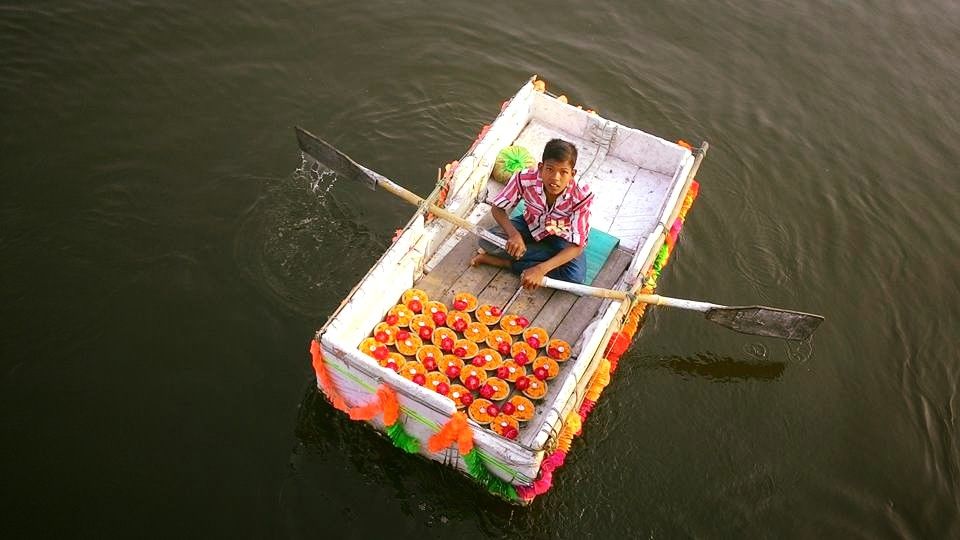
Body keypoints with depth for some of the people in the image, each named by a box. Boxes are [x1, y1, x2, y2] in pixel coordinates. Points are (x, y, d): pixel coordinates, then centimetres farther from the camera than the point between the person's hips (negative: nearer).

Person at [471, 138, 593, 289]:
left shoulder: (581, 198, -34)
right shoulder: (525, 179, -30)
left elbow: (577, 246, -32)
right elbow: (497, 208, -16)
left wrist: (541, 269, -44)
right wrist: (514, 234, -37)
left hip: (562, 238, 1)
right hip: (530, 225, 0)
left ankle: (505, 261, -17)